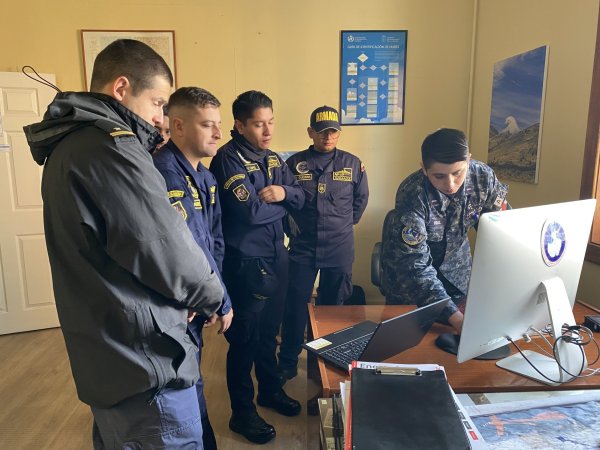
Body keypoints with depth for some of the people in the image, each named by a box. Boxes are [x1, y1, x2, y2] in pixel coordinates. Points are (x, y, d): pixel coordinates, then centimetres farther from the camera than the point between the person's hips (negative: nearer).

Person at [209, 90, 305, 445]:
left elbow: (300, 199, 7)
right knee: (245, 337, 6)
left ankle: (270, 390, 42)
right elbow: (250, 211, -26)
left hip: (277, 256, 8)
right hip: (246, 262, -7)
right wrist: (279, 204, -8)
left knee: (270, 331, 21)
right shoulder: (228, 159, -15)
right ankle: (242, 412, 24)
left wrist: (284, 192, -15)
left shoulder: (273, 158, 10)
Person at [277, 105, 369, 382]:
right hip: (303, 248, -1)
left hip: (340, 249, 1)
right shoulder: (294, 163, -1)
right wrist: (294, 226, 4)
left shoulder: (352, 164, 1)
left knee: (332, 306, 14)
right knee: (295, 306, 3)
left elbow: (361, 200, 13)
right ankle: (288, 364, 20)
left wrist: (344, 225, 11)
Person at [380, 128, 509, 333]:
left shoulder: (483, 176, -20)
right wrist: (455, 317, -46)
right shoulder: (413, 195, -33)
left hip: (456, 272, 4)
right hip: (407, 277, -3)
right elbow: (413, 265, -37)